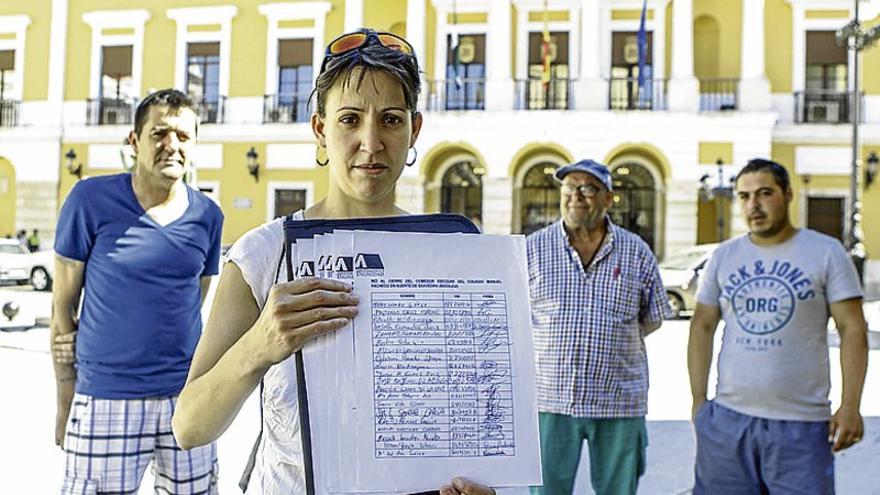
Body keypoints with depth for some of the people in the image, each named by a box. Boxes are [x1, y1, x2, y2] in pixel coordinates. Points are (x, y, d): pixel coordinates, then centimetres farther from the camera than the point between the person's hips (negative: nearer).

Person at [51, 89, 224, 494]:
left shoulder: (208, 215, 3)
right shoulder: (91, 199, -5)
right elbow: (63, 305, -1)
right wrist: (65, 402, 1)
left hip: (185, 396, 3)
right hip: (106, 397, -3)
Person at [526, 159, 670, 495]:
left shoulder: (636, 251, 4)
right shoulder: (533, 248, 2)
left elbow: (652, 319, 11)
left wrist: (612, 343, 5)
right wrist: (553, 345, 3)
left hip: (619, 402, 1)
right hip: (550, 399, -1)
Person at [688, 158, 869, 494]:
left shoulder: (826, 252, 0)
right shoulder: (723, 256, 8)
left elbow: (853, 330, -3)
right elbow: (702, 327, 11)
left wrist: (850, 406, -10)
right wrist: (698, 399, 6)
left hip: (802, 425, -3)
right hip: (727, 418, 3)